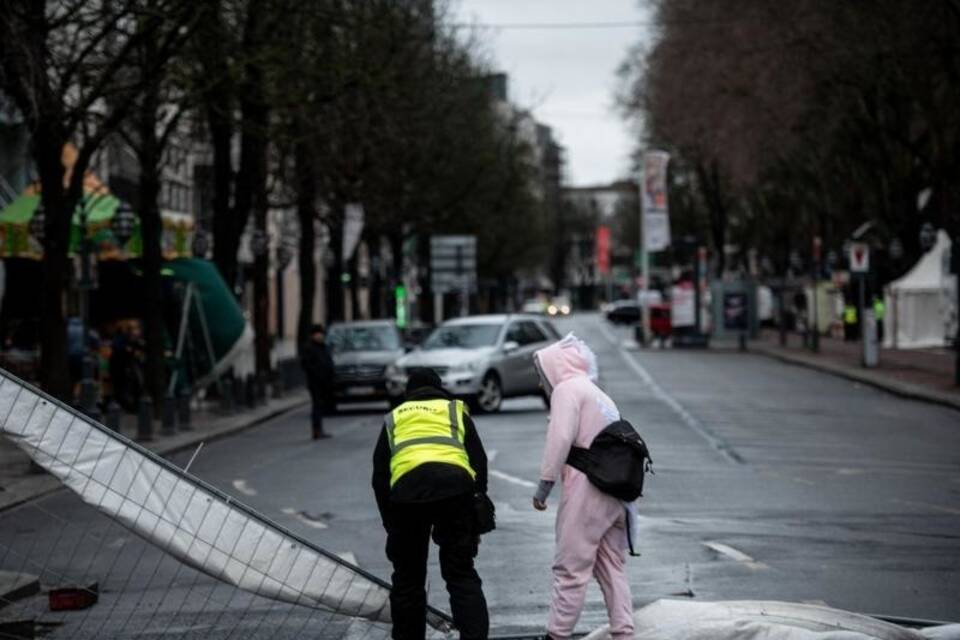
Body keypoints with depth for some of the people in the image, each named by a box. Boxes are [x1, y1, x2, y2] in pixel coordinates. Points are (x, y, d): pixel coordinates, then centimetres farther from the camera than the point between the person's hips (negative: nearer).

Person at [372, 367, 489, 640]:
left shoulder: (394, 419, 30)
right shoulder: (456, 411, 28)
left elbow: (380, 477, 25)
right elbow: (479, 463, 21)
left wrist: (391, 525, 29)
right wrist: (476, 522, 24)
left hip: (406, 488, 0)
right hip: (455, 486, 0)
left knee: (408, 578, 15)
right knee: (461, 575, 6)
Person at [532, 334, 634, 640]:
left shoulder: (567, 389, -2)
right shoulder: (599, 395, 24)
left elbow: (560, 439, -15)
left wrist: (544, 484, -11)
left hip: (587, 489, -9)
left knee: (571, 567, -4)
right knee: (611, 566, 12)